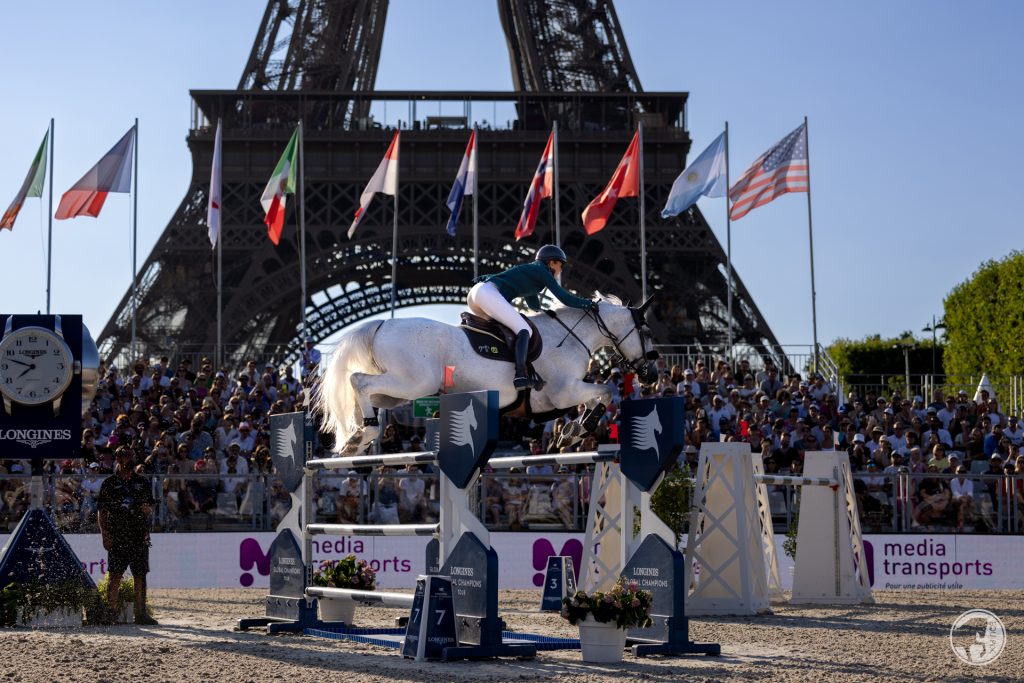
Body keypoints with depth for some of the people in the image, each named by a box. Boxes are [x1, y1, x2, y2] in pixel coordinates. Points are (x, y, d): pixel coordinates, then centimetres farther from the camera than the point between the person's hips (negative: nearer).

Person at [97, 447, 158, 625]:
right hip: (117, 537, -2)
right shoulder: (109, 483, 5)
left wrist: (148, 509, -6)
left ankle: (141, 613, 3)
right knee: (115, 576, -3)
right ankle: (113, 612, 2)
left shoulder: (143, 482, 13)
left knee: (140, 575, 0)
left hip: (139, 537, 3)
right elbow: (102, 512, 2)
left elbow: (150, 507, 19)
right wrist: (105, 535, -8)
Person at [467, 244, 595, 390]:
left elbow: (534, 305, 40)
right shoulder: (542, 271, 7)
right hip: (488, 293, -10)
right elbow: (565, 298, 2)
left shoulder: (529, 270, 33)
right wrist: (588, 304, 14)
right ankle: (520, 376, -27)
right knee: (523, 330, -12)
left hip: (475, 292, 10)